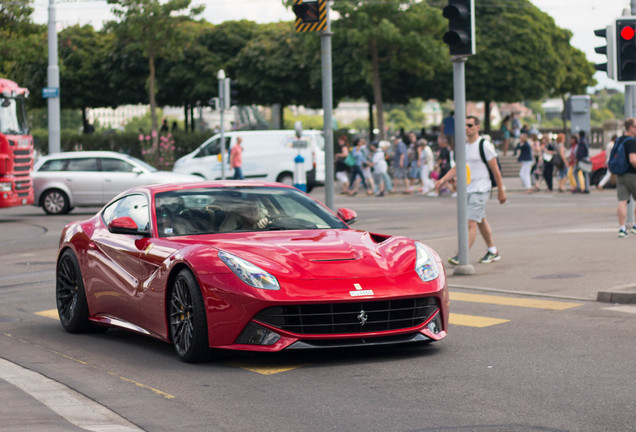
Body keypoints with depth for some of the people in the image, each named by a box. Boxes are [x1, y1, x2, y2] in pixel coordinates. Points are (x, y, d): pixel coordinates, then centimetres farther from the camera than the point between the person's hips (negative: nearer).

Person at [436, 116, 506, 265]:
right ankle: (493, 251, 28)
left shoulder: (485, 145, -10)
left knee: (471, 222, -14)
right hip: (468, 189, 8)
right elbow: (457, 167, 15)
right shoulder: (465, 146, 12)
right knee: (481, 221, 16)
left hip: (480, 189, -8)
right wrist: (443, 179, -1)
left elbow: (495, 169, -7)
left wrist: (500, 191, -6)